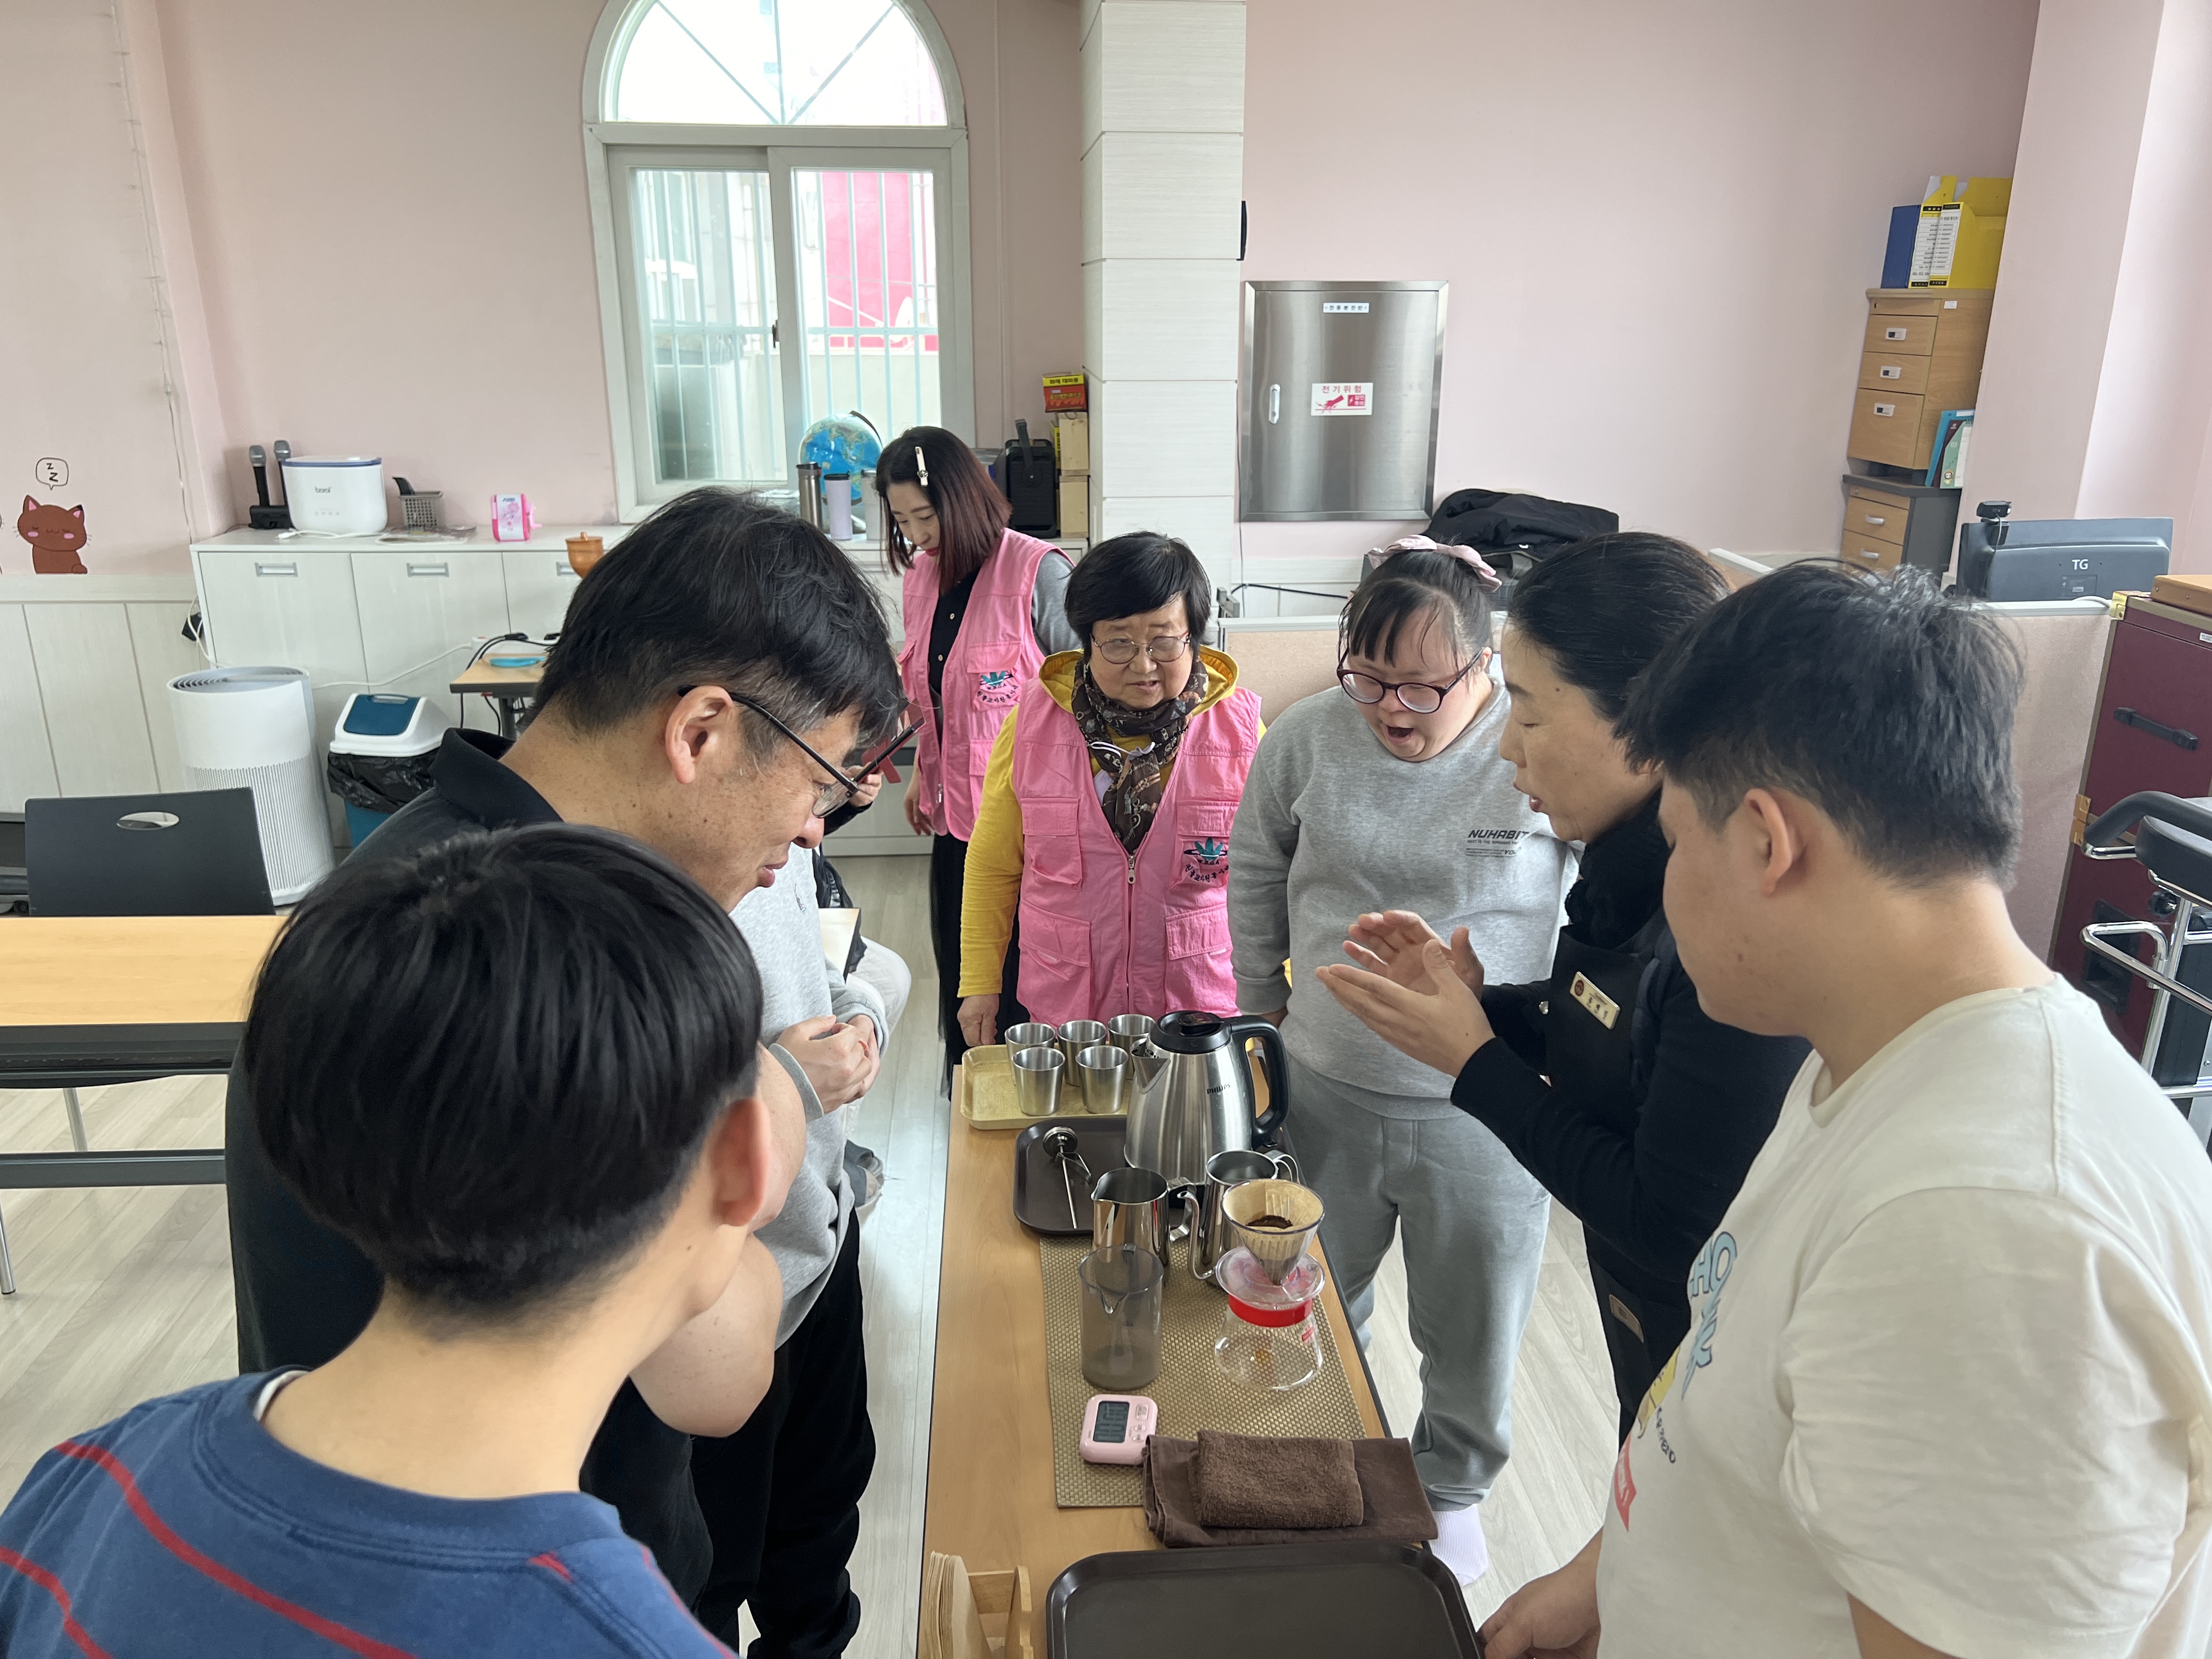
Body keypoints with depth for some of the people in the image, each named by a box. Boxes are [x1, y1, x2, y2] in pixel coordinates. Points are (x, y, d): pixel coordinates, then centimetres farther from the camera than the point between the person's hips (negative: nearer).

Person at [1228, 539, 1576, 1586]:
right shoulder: (1307, 739, -7)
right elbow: (1257, 873, 9)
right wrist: (1261, 1002, 12)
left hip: (1480, 1112, -2)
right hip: (1324, 1086, 3)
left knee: (1474, 1329, 18)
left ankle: (1451, 1487, 48)